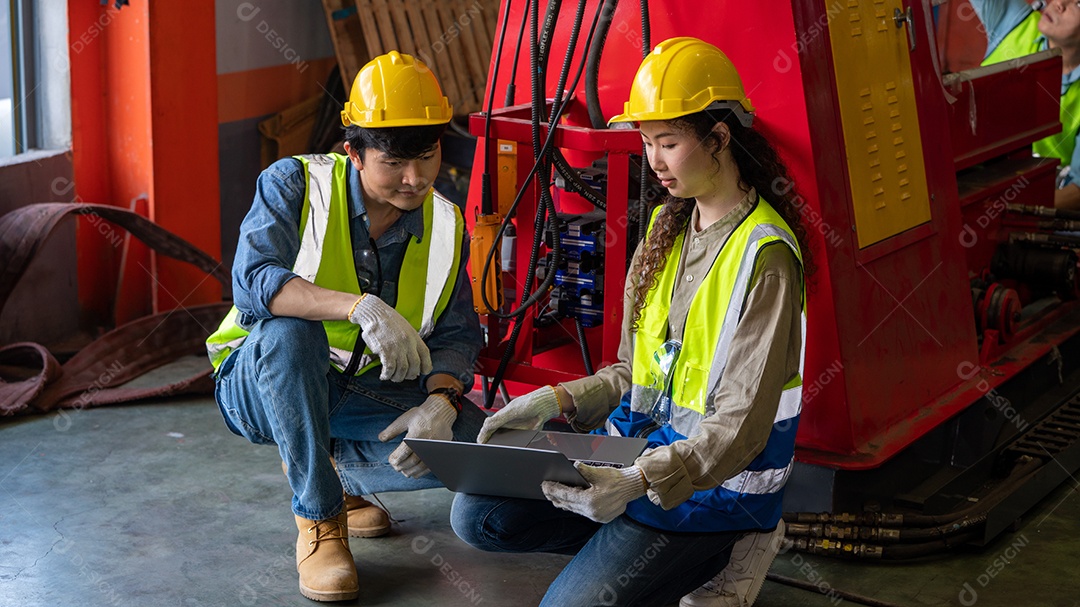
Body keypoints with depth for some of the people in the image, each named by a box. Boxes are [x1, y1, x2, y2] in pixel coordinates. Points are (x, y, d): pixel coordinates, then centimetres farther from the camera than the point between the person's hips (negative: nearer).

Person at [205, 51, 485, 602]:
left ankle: (332, 464, 9)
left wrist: (440, 401, -24)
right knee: (289, 329, -38)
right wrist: (359, 306, -46)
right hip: (262, 384, -3)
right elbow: (252, 282, -32)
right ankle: (318, 518, -21)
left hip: (365, 392, 4)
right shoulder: (296, 184, -16)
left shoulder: (445, 225, -3)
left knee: (471, 444, -18)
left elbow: (455, 335, -2)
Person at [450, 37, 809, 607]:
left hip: (720, 475, -8)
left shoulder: (763, 255, -18)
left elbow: (740, 426, -22)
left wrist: (639, 482, -36)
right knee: (476, 514, -3)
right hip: (639, 439, 8)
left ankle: (725, 549, 3)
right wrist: (555, 400, -2)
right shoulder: (668, 228, 8)